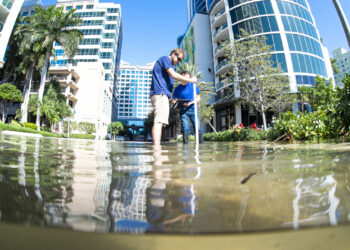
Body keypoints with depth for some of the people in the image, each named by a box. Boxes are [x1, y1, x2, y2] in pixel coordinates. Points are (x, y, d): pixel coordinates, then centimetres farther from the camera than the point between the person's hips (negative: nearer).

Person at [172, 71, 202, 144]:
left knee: (198, 128, -7)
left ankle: (201, 143, -1)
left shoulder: (194, 86, 4)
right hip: (183, 110, 0)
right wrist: (175, 102, -18)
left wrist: (190, 103, -12)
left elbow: (198, 98, 6)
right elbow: (175, 101, 7)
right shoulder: (178, 88, 4)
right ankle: (185, 143, -1)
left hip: (193, 109, 0)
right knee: (185, 129, -8)